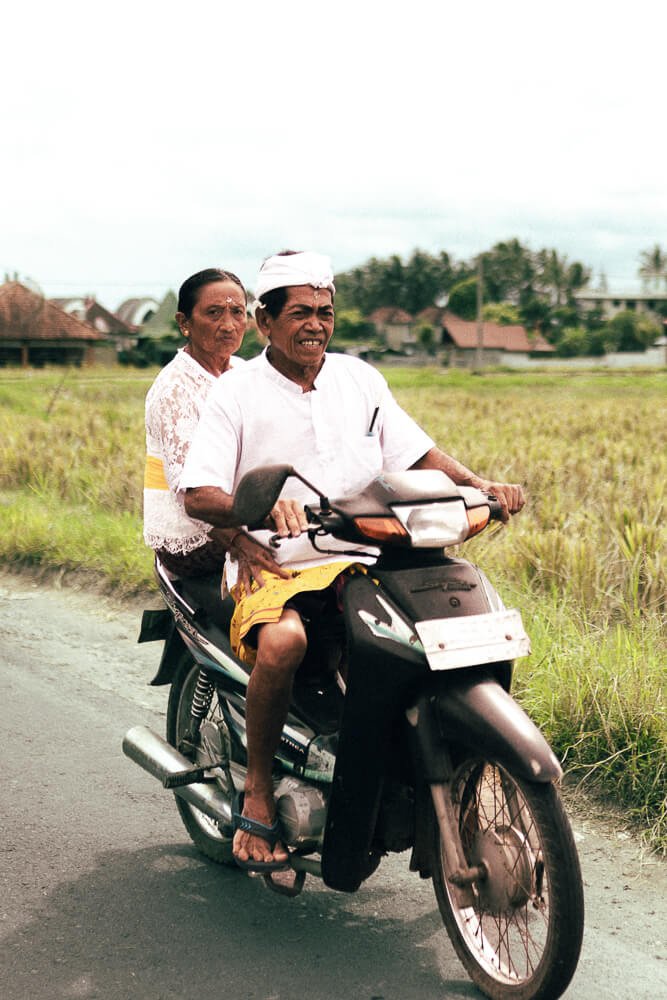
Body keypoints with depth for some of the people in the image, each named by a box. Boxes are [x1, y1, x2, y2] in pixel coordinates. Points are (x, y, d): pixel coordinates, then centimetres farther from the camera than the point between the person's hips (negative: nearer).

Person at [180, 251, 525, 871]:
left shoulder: (360, 379, 13)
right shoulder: (236, 394, 0)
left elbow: (418, 453, 13)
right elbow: (198, 495, -10)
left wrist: (479, 484, -6)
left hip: (362, 564, 4)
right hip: (273, 570, -4)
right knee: (283, 641, -36)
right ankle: (258, 794, -14)